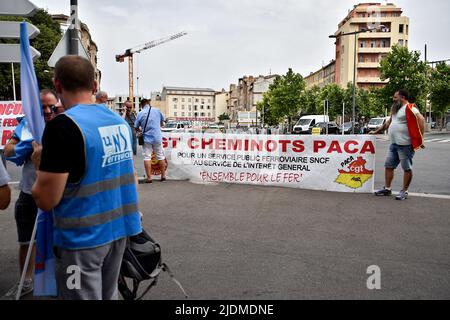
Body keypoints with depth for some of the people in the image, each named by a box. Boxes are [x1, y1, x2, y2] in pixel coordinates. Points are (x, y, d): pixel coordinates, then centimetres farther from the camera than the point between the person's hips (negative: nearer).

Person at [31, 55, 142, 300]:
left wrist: (42, 163, 1)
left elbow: (46, 200, -17)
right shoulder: (120, 121, 4)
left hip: (82, 237, -6)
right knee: (108, 295, 21)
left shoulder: (63, 125, -18)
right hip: (119, 228, 7)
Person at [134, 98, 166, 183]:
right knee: (160, 156, 12)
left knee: (147, 157, 4)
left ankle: (149, 178, 0)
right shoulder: (157, 110, 0)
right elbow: (162, 123, 13)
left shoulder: (140, 114, -5)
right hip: (157, 137, 2)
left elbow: (136, 128, 1)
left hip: (146, 138, -1)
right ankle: (163, 176, 18)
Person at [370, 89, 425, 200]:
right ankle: (387, 189, 20)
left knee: (407, 168, 1)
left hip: (405, 145, -10)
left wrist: (420, 139, -19)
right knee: (388, 166, 11)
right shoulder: (395, 109, 20)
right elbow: (388, 122, 31)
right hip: (394, 144, 10)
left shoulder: (409, 108, -10)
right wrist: (376, 131, 29)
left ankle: (404, 191, 8)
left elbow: (421, 120, -18)